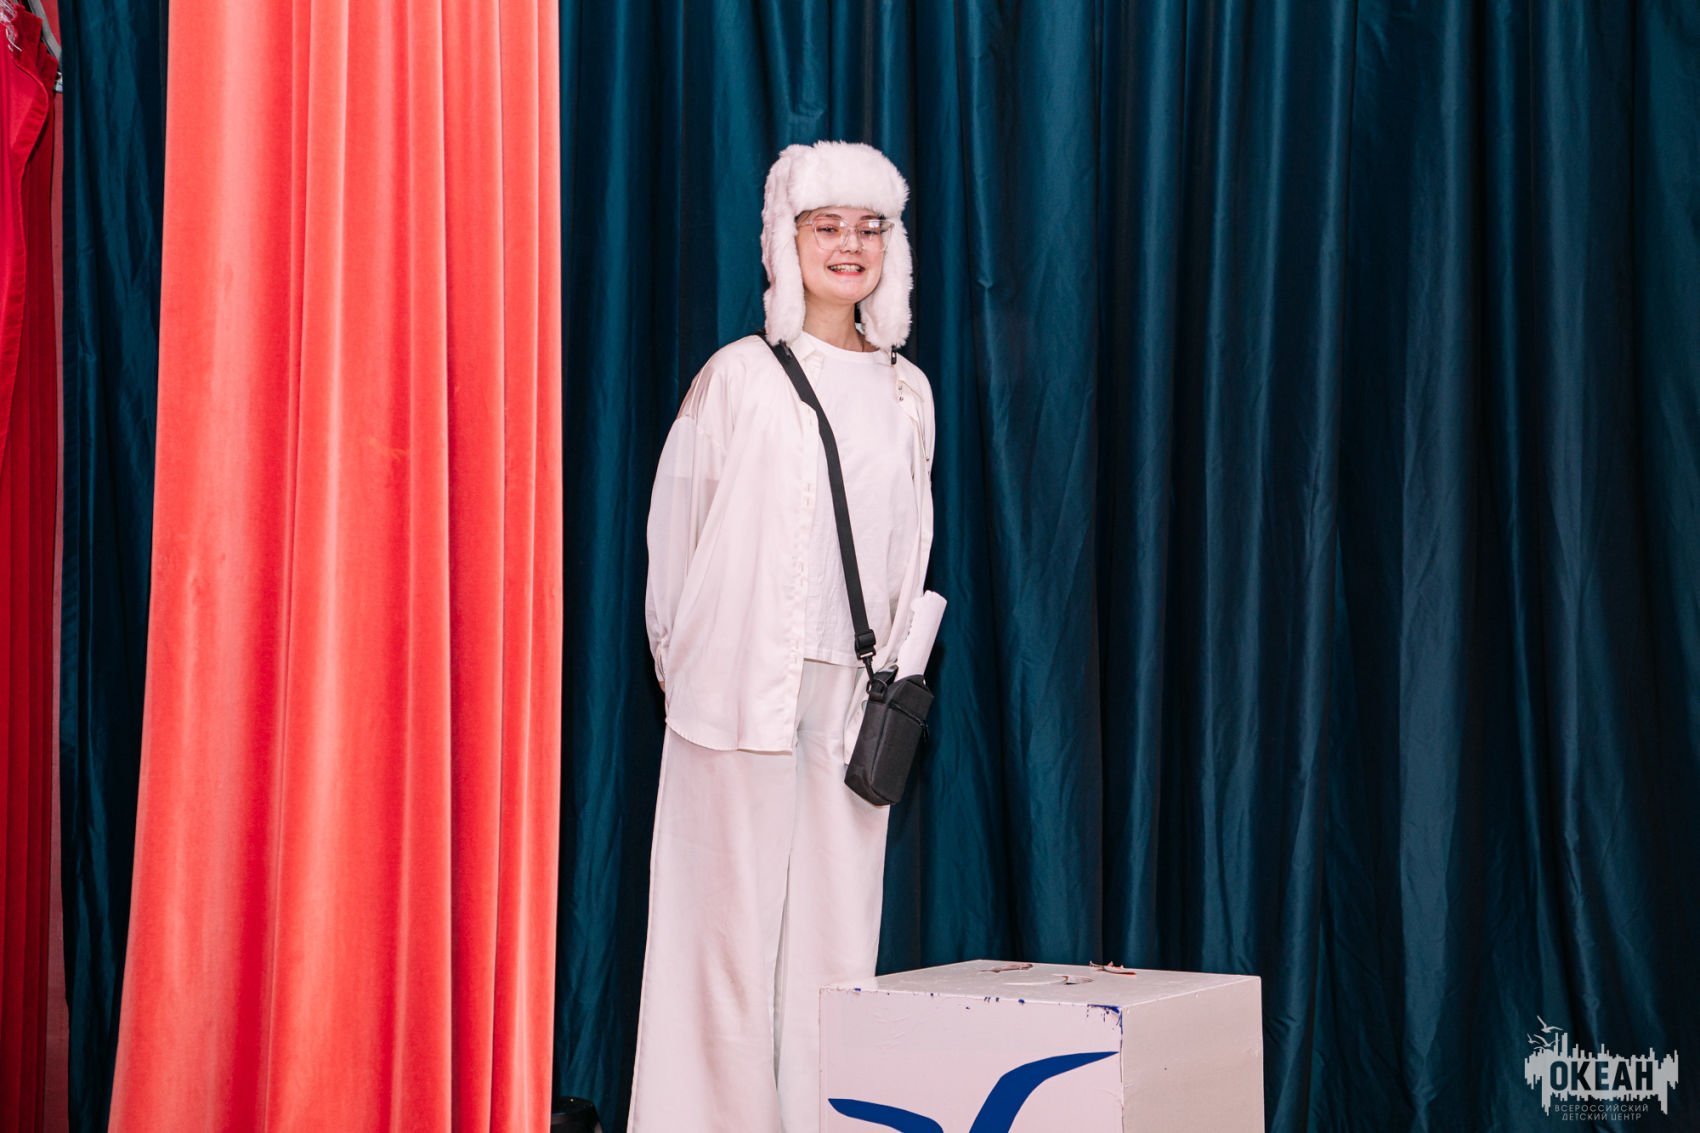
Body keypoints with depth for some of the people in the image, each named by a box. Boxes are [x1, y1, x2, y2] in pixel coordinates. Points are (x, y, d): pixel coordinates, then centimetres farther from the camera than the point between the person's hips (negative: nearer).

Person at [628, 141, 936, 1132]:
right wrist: (682, 664, 6)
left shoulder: (907, 393, 11)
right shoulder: (738, 379, 0)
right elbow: (675, 532, 4)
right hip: (741, 688, -3)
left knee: (840, 929, 4)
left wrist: (891, 671, 11)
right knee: (732, 922, -2)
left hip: (852, 696, 3)